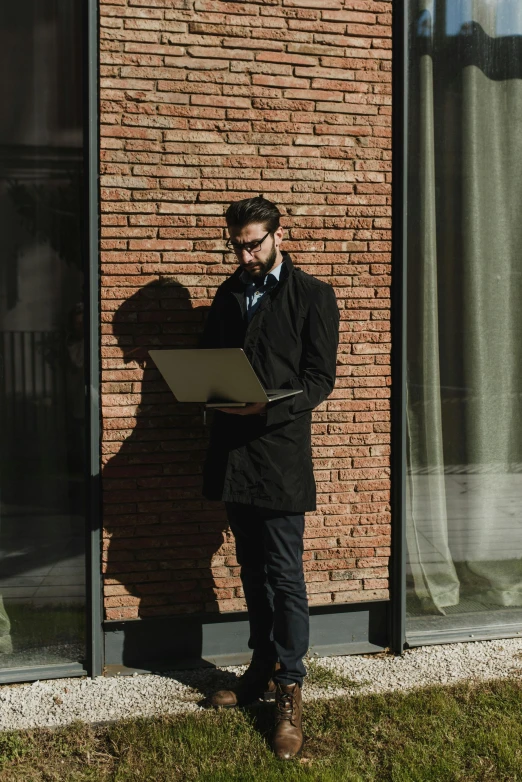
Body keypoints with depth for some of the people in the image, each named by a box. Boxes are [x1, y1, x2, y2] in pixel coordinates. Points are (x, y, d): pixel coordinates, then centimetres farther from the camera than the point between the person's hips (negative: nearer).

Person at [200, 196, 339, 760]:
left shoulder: (312, 296, -1)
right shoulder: (229, 295, 16)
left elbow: (320, 378, -7)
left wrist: (267, 406, -23)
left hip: (280, 453, -5)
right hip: (233, 453, 6)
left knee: (284, 577, -3)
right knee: (252, 572, 14)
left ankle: (289, 692, 6)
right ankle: (263, 670, 27)